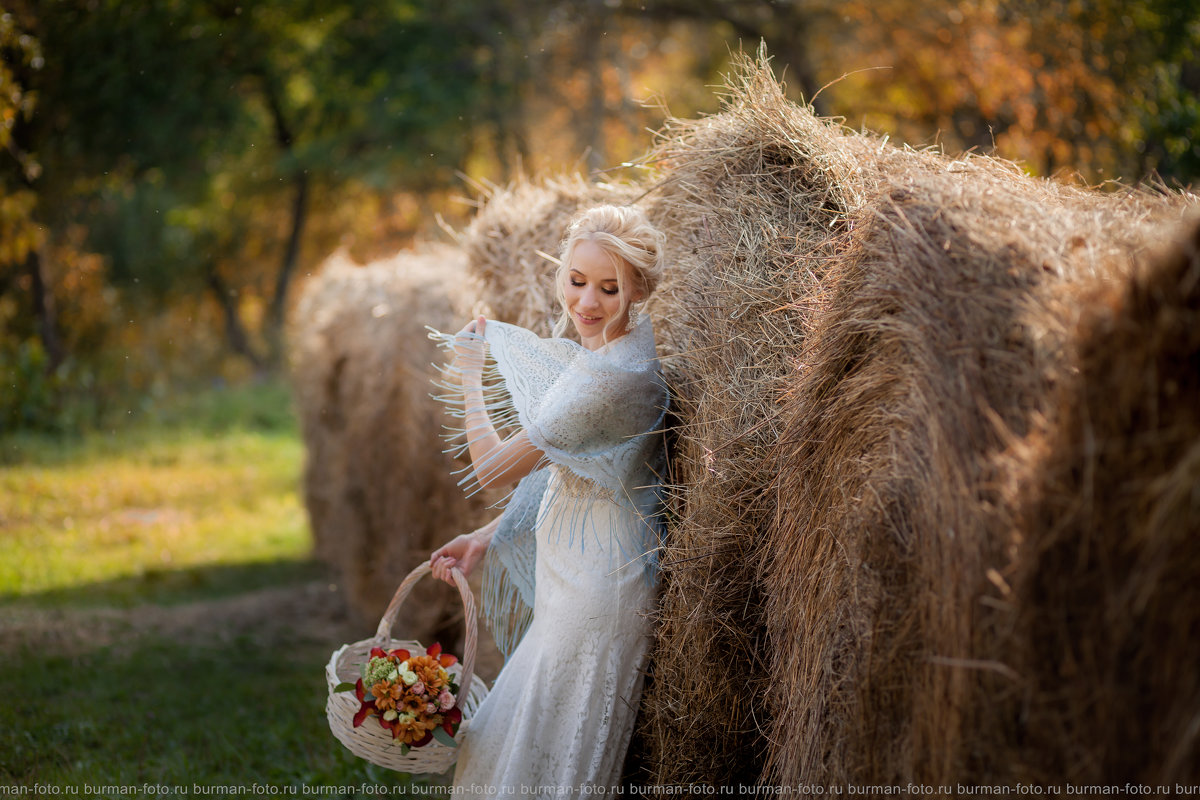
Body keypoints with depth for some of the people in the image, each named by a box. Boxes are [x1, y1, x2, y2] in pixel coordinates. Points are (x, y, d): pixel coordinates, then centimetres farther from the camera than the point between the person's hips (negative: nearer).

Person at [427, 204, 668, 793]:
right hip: (575, 575, 10)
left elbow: (493, 467, -18)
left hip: (596, 587, -10)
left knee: (545, 758, 1)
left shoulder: (614, 379, -25)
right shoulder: (599, 355, 7)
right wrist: (486, 537, 12)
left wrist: (469, 377, -3)